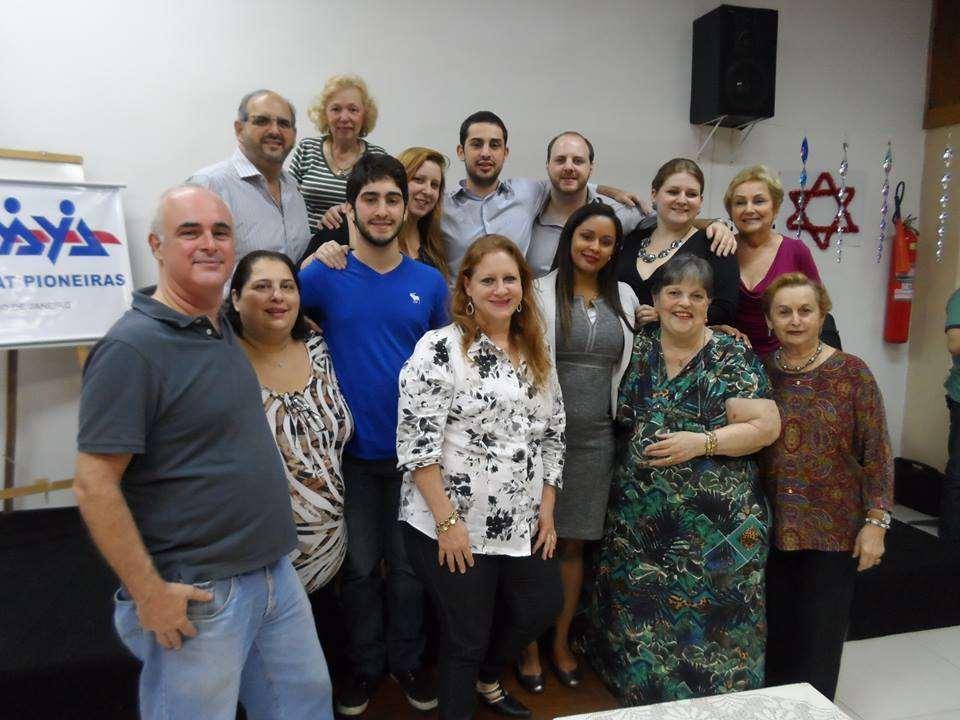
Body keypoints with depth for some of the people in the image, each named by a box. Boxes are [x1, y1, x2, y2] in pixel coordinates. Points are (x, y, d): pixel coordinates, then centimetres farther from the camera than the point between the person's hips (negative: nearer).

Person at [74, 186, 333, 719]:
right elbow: (95, 486, -19)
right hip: (196, 595, -8)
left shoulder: (223, 329, 5)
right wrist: (149, 593, -18)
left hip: (277, 575, 8)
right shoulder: (131, 348, -18)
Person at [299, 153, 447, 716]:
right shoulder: (325, 275, -4)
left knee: (409, 566, 15)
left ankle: (408, 660, 36)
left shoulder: (430, 282, 1)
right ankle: (365, 663, 36)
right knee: (359, 566, 15)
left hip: (413, 449, 1)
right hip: (351, 450, -1)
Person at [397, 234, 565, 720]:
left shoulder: (535, 354, 8)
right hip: (452, 527, -7)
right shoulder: (440, 348, -14)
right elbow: (416, 442, -19)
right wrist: (446, 520, -19)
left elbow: (552, 434, 12)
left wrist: (546, 509, 7)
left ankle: (487, 678, 47)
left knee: (543, 606, 19)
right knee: (466, 635, 8)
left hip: (520, 524, 7)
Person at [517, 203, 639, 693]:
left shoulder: (624, 298, 10)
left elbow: (628, 364, 19)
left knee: (572, 543, 13)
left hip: (597, 437, 4)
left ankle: (561, 643, 29)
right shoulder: (540, 293, -3)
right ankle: (529, 647, 22)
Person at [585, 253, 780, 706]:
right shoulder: (638, 347, 5)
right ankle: (638, 689, 35)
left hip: (715, 522, -4)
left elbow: (766, 426, -9)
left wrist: (701, 442, -18)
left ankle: (711, 694, 27)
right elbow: (621, 416, 18)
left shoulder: (732, 357, -6)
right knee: (640, 616, 13)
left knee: (706, 617, 3)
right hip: (639, 516, 4)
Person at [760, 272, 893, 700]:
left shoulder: (851, 372, -5)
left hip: (832, 531, -2)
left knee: (819, 637, 10)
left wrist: (876, 522, -8)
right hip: (769, 530, 2)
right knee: (773, 636, 14)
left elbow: (876, 453, -5)